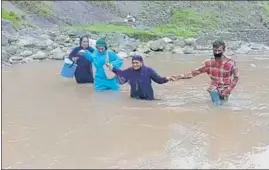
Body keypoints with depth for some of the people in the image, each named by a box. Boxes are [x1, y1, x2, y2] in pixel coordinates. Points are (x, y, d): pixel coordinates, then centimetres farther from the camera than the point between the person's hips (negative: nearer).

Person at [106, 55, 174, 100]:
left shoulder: (148, 70, -11)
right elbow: (121, 73, 20)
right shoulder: (129, 71, -1)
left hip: (147, 98, -4)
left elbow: (159, 80, -9)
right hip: (134, 98, 4)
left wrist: (166, 79, -26)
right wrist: (112, 68, 18)